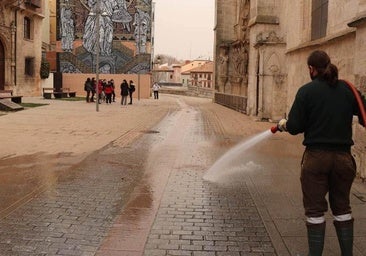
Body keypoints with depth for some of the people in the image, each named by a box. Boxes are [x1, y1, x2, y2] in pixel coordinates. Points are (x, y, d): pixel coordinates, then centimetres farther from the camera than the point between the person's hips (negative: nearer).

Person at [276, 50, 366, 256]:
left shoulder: (307, 91, -8)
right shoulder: (348, 89, 1)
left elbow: (294, 127, -10)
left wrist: (283, 124, 11)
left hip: (316, 156, -3)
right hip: (343, 156, 4)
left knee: (315, 210, 7)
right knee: (342, 208, 17)